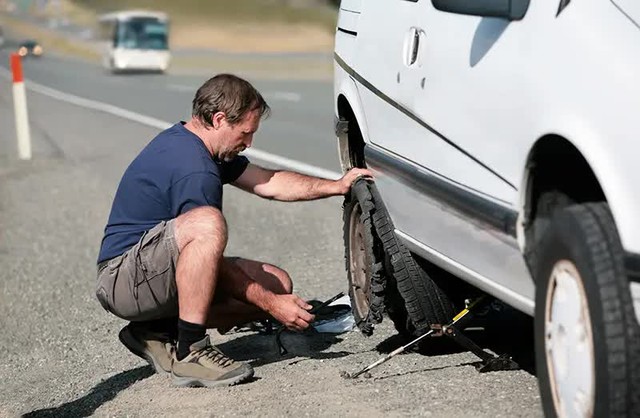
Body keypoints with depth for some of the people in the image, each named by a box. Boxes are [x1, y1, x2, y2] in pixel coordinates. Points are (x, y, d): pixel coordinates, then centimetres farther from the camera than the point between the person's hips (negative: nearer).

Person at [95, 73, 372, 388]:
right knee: (206, 223, -38)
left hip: (156, 273, 11)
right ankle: (188, 352, -28)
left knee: (278, 283, 2)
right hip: (122, 277, -11)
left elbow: (266, 183, 16)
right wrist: (271, 304, -13)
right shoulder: (194, 169, -22)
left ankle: (158, 332, 7)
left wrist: (337, 186, 10)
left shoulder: (186, 140, 10)